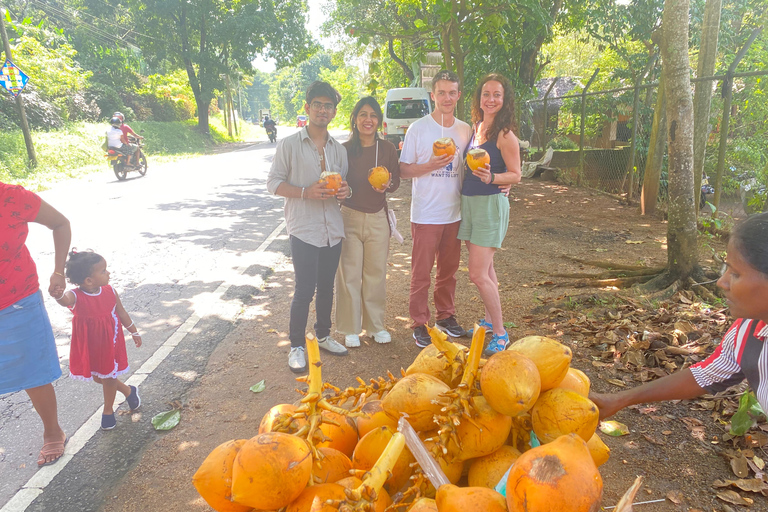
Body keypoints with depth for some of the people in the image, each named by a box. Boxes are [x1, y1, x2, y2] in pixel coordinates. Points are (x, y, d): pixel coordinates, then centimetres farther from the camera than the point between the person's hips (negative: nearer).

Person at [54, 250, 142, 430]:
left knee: (109, 377, 12)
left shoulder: (110, 292, -12)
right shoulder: (75, 297, -22)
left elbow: (121, 313, 2)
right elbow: (64, 300, -48)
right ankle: (128, 391, 42)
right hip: (88, 346, 0)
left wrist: (134, 332, 12)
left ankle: (108, 410, 35)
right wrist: (58, 294, -73)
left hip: (110, 342, 0)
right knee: (97, 377, 16)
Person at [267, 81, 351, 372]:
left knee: (326, 287, 14)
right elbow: (273, 183, -5)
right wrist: (305, 192, -20)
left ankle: (323, 335, 32)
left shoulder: (338, 149, 12)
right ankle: (296, 346, 13)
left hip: (333, 230, 5)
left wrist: (345, 190, -4)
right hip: (303, 230, -5)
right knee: (304, 291, -3)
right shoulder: (289, 145, -2)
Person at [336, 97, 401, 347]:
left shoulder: (388, 149, 1)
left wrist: (387, 184, -17)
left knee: (376, 273, 9)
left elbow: (396, 181, 3)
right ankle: (350, 329, 18)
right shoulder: (345, 149, -3)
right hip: (349, 217, -1)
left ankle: (375, 325, 26)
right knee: (349, 274, 3)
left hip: (378, 218, 2)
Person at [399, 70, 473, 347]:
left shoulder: (466, 130, 9)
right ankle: (419, 324, 14)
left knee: (449, 269, 14)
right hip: (425, 215, -4)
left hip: (454, 213, 4)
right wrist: (430, 165, -20)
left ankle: (446, 316, 29)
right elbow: (403, 170, -4)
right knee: (422, 272, 2)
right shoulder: (418, 129, -4)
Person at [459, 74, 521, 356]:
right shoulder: (475, 127, 10)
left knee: (478, 274, -9)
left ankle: (500, 333, 6)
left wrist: (491, 178, -28)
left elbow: (515, 175, -12)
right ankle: (490, 319, 31)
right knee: (485, 267, 16)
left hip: (491, 204, -7)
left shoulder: (505, 135, -12)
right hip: (468, 202, 7)